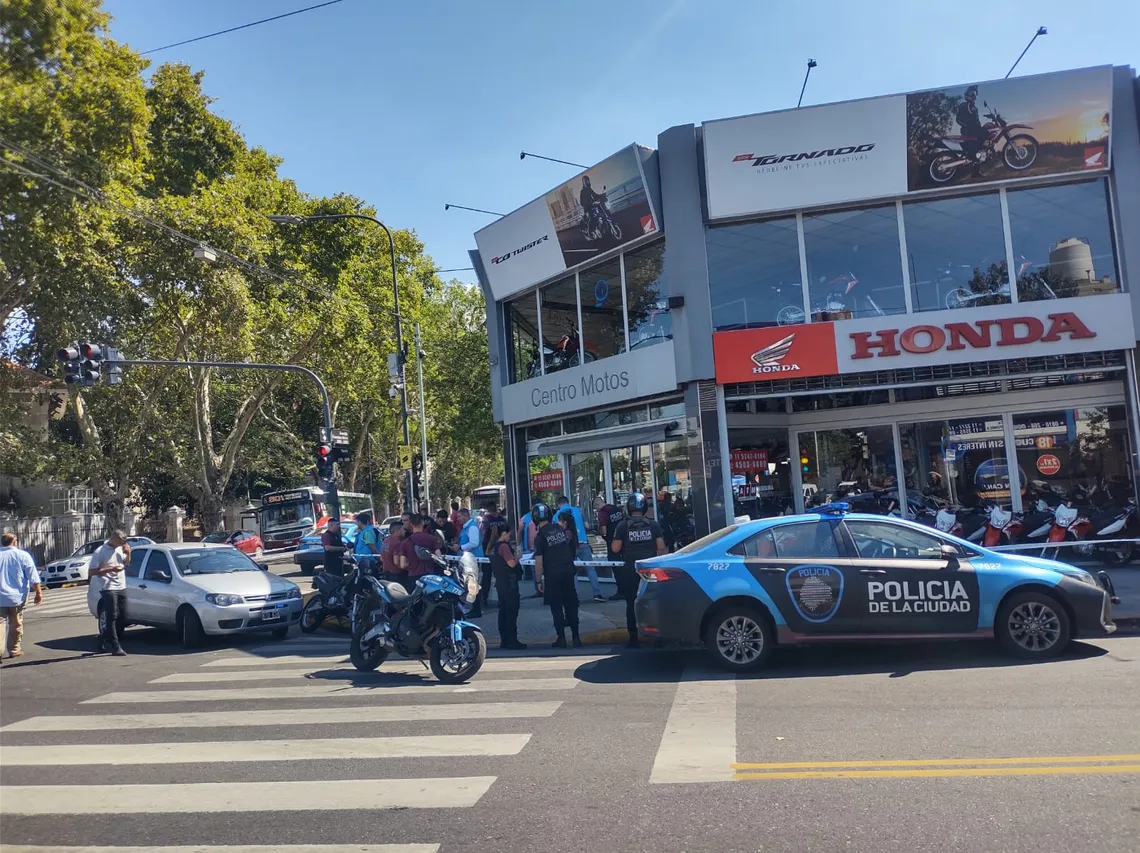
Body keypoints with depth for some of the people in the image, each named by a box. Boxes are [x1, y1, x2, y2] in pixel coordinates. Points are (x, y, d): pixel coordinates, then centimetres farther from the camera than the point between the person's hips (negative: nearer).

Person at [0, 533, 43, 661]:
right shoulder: (23, 555, -4)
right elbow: (33, 576, -7)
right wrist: (38, 592, -3)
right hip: (17, 597, -1)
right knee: (16, 625, 11)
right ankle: (14, 650, 18)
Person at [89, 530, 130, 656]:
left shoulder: (120, 549, 10)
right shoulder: (100, 552, -10)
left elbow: (126, 563, 24)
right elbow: (91, 572, -12)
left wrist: (128, 553, 3)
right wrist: (111, 569, -19)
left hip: (121, 587, 7)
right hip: (108, 589, -7)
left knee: (120, 617, 8)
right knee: (112, 617, -7)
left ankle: (103, 639, 25)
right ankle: (115, 647, -7)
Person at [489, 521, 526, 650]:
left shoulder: (494, 548, 11)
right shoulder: (504, 546, -15)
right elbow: (512, 563, -19)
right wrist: (518, 556, -2)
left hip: (500, 582, 9)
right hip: (509, 582, -9)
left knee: (503, 611, 11)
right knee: (512, 611, -4)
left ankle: (504, 640, 14)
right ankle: (512, 640, -3)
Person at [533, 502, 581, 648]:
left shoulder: (540, 536, -11)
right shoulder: (560, 529, 4)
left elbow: (538, 562, -12)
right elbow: (570, 539, 22)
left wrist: (539, 581, -5)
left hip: (552, 574, -5)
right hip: (568, 570, 5)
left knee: (556, 607, 5)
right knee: (571, 605, 9)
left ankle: (561, 639, 8)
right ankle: (576, 637, 12)